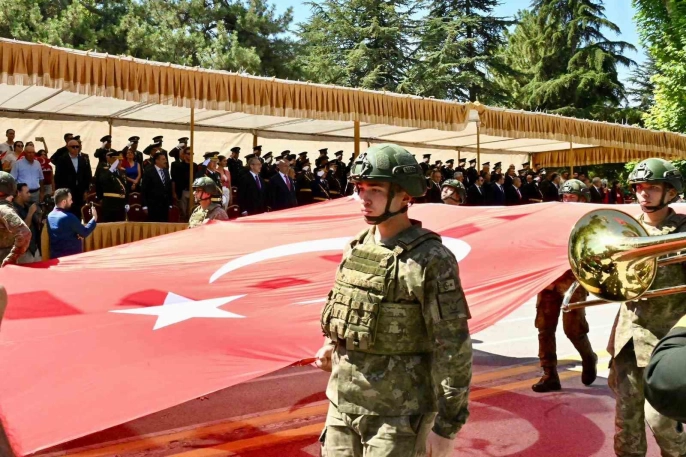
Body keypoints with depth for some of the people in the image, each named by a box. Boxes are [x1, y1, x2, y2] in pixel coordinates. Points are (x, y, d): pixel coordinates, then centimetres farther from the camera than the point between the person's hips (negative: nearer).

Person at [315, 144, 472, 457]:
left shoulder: (432, 260, -16)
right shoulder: (357, 248, 5)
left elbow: (454, 349, -15)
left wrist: (447, 425, -14)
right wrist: (331, 346, 6)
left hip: (399, 414, -6)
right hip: (343, 403, 7)